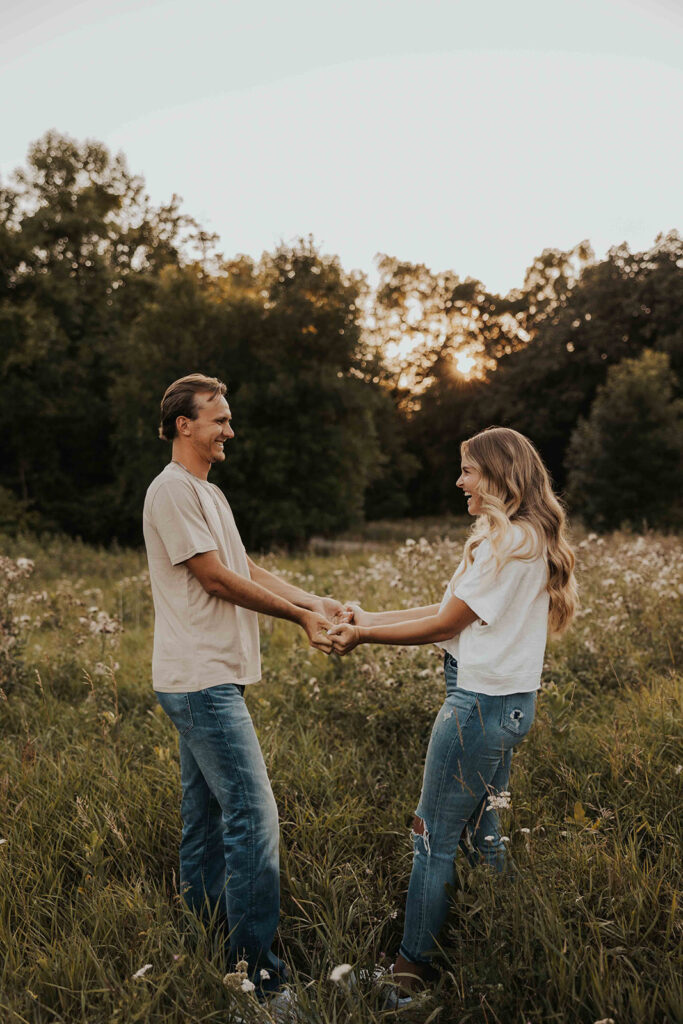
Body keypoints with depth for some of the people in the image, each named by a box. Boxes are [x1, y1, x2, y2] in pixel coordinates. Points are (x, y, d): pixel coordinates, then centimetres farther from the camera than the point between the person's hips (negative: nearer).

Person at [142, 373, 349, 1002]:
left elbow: (247, 570, 16)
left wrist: (317, 602, 5)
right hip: (201, 682, -10)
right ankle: (256, 965, 2)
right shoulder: (173, 490, -12)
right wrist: (300, 616, -8)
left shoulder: (208, 492, 19)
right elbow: (215, 579, -15)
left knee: (207, 818, 17)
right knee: (252, 815, -9)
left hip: (210, 680, 10)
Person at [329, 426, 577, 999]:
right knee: (485, 829, 21)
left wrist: (364, 636, -4)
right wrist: (370, 618, 10)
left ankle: (413, 970, 17)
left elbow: (443, 624, -15)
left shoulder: (508, 540, -19)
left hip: (482, 704, -10)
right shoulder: (533, 538, 11)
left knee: (435, 840, 3)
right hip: (513, 701, 10)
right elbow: (454, 610, 11)